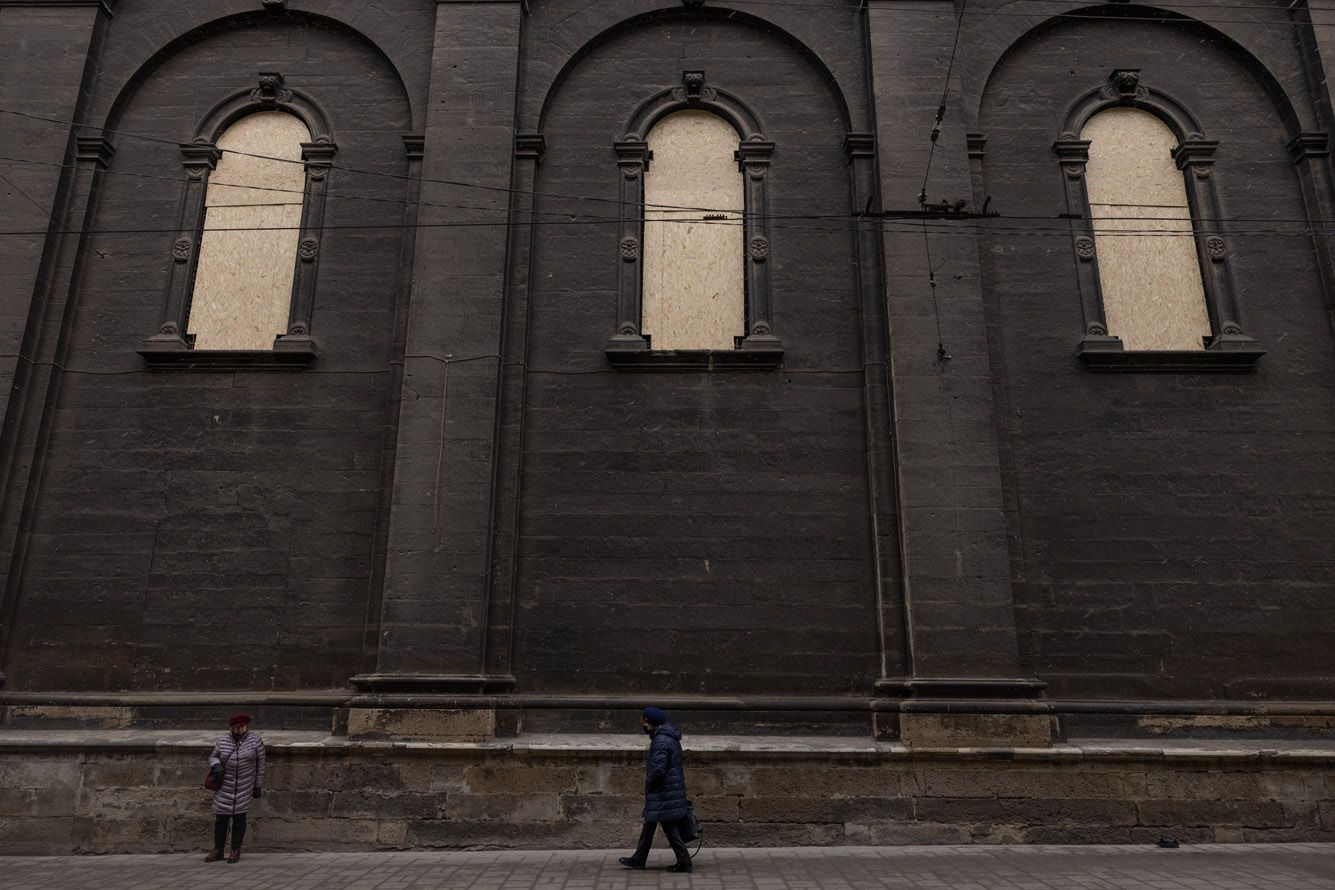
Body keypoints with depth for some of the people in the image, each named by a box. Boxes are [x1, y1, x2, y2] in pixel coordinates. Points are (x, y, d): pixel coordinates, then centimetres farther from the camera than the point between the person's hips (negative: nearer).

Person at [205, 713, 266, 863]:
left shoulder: (255, 740, -5)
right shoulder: (222, 741, 0)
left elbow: (260, 763, -2)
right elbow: (213, 757, 10)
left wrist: (258, 785, -3)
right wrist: (216, 765, -14)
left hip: (244, 786, -2)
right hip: (225, 786, 2)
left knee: (239, 816, 0)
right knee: (221, 817, 3)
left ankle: (236, 850, 9)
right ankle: (218, 850, 15)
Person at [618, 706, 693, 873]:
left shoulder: (660, 741, -23)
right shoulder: (671, 737, 10)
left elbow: (658, 769, -27)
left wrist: (649, 786, -11)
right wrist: (649, 768, 13)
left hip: (663, 792, -10)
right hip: (673, 789, 10)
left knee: (669, 828, -1)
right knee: (649, 824, 17)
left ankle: (684, 862, 7)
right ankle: (638, 859, 26)